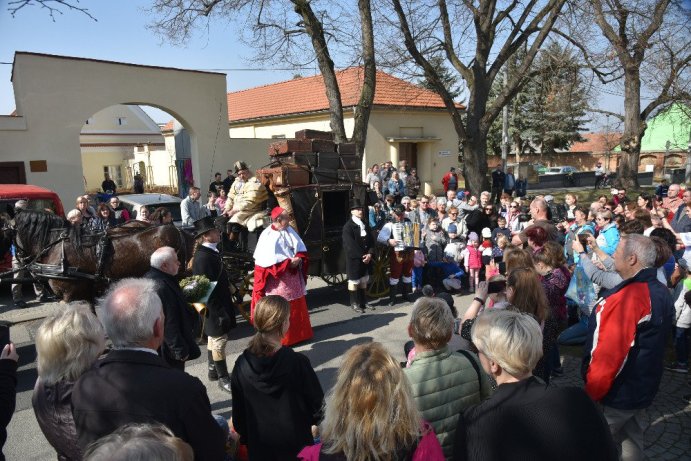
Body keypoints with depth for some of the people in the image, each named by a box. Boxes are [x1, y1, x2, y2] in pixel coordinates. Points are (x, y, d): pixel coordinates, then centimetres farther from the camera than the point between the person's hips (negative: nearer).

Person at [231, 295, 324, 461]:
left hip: (259, 443, 3)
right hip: (295, 441, -2)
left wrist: (244, 435, 14)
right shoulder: (298, 362, -24)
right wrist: (314, 419, 10)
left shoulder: (241, 365, -14)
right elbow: (316, 402, -12)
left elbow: (238, 410, -3)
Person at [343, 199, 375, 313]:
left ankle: (363, 302, 24)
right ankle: (354, 304, 12)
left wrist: (370, 254, -7)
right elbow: (350, 245, -17)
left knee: (364, 281, 14)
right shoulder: (348, 226, -12)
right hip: (354, 259, -7)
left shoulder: (365, 225, 11)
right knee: (354, 281, 3)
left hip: (366, 258, 7)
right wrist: (362, 256, -18)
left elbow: (371, 241, 10)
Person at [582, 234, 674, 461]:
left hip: (616, 394, -9)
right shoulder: (661, 292, 3)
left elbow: (610, 353, -28)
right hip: (642, 389, 9)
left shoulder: (627, 297, -28)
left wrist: (591, 392, -17)